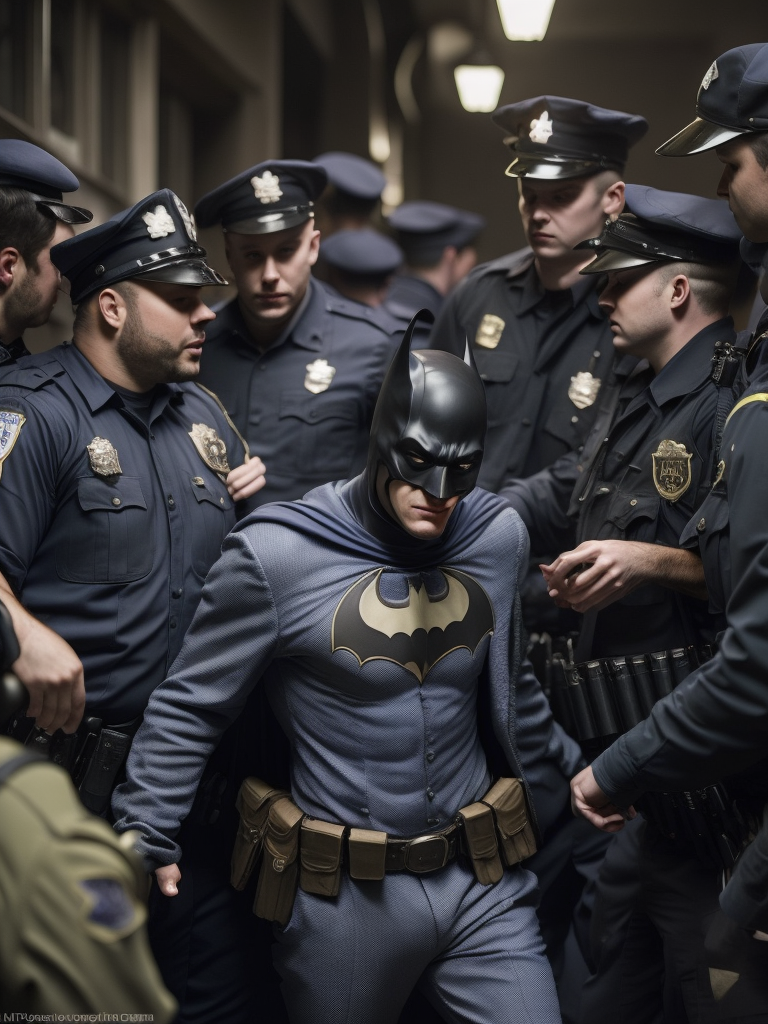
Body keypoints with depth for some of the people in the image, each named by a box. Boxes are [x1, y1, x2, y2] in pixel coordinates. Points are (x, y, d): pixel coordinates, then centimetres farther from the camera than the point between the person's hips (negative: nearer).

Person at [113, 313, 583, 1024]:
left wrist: (559, 796, 23)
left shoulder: (497, 537, 2)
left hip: (483, 884, 3)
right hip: (345, 897, -3)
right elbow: (189, 708, -4)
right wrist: (145, 835, -9)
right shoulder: (277, 556, -12)